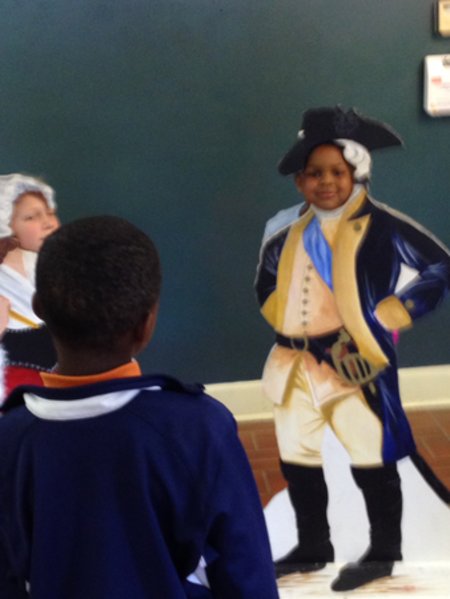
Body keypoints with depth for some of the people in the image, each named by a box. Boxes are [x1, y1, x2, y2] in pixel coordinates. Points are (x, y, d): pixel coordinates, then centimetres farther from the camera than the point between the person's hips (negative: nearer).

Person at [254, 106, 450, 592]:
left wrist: (383, 318, -14)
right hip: (294, 361, 6)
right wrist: (285, 319, 9)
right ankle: (313, 547, 32)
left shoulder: (382, 226, -12)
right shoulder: (286, 229, 6)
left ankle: (382, 553, 19)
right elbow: (266, 282, 23)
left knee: (371, 459, 1)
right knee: (296, 458, 15)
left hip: (353, 361, -6)